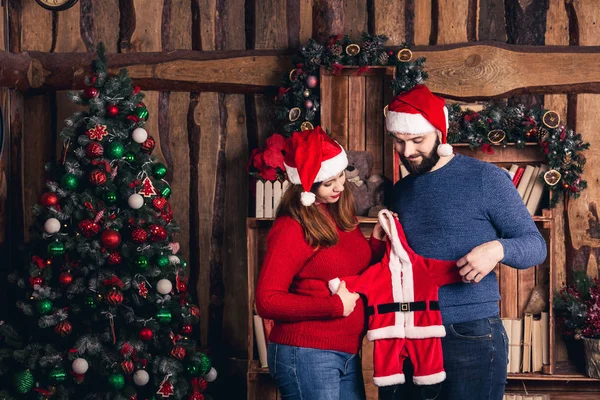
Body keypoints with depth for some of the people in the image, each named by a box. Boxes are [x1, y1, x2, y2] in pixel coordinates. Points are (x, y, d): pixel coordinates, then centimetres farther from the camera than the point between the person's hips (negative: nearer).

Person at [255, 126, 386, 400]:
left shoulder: (341, 215, 10)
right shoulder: (292, 229, -13)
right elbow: (267, 301, -17)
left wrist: (377, 241, 3)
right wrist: (333, 305, -17)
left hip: (347, 354, 8)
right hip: (306, 356, -8)